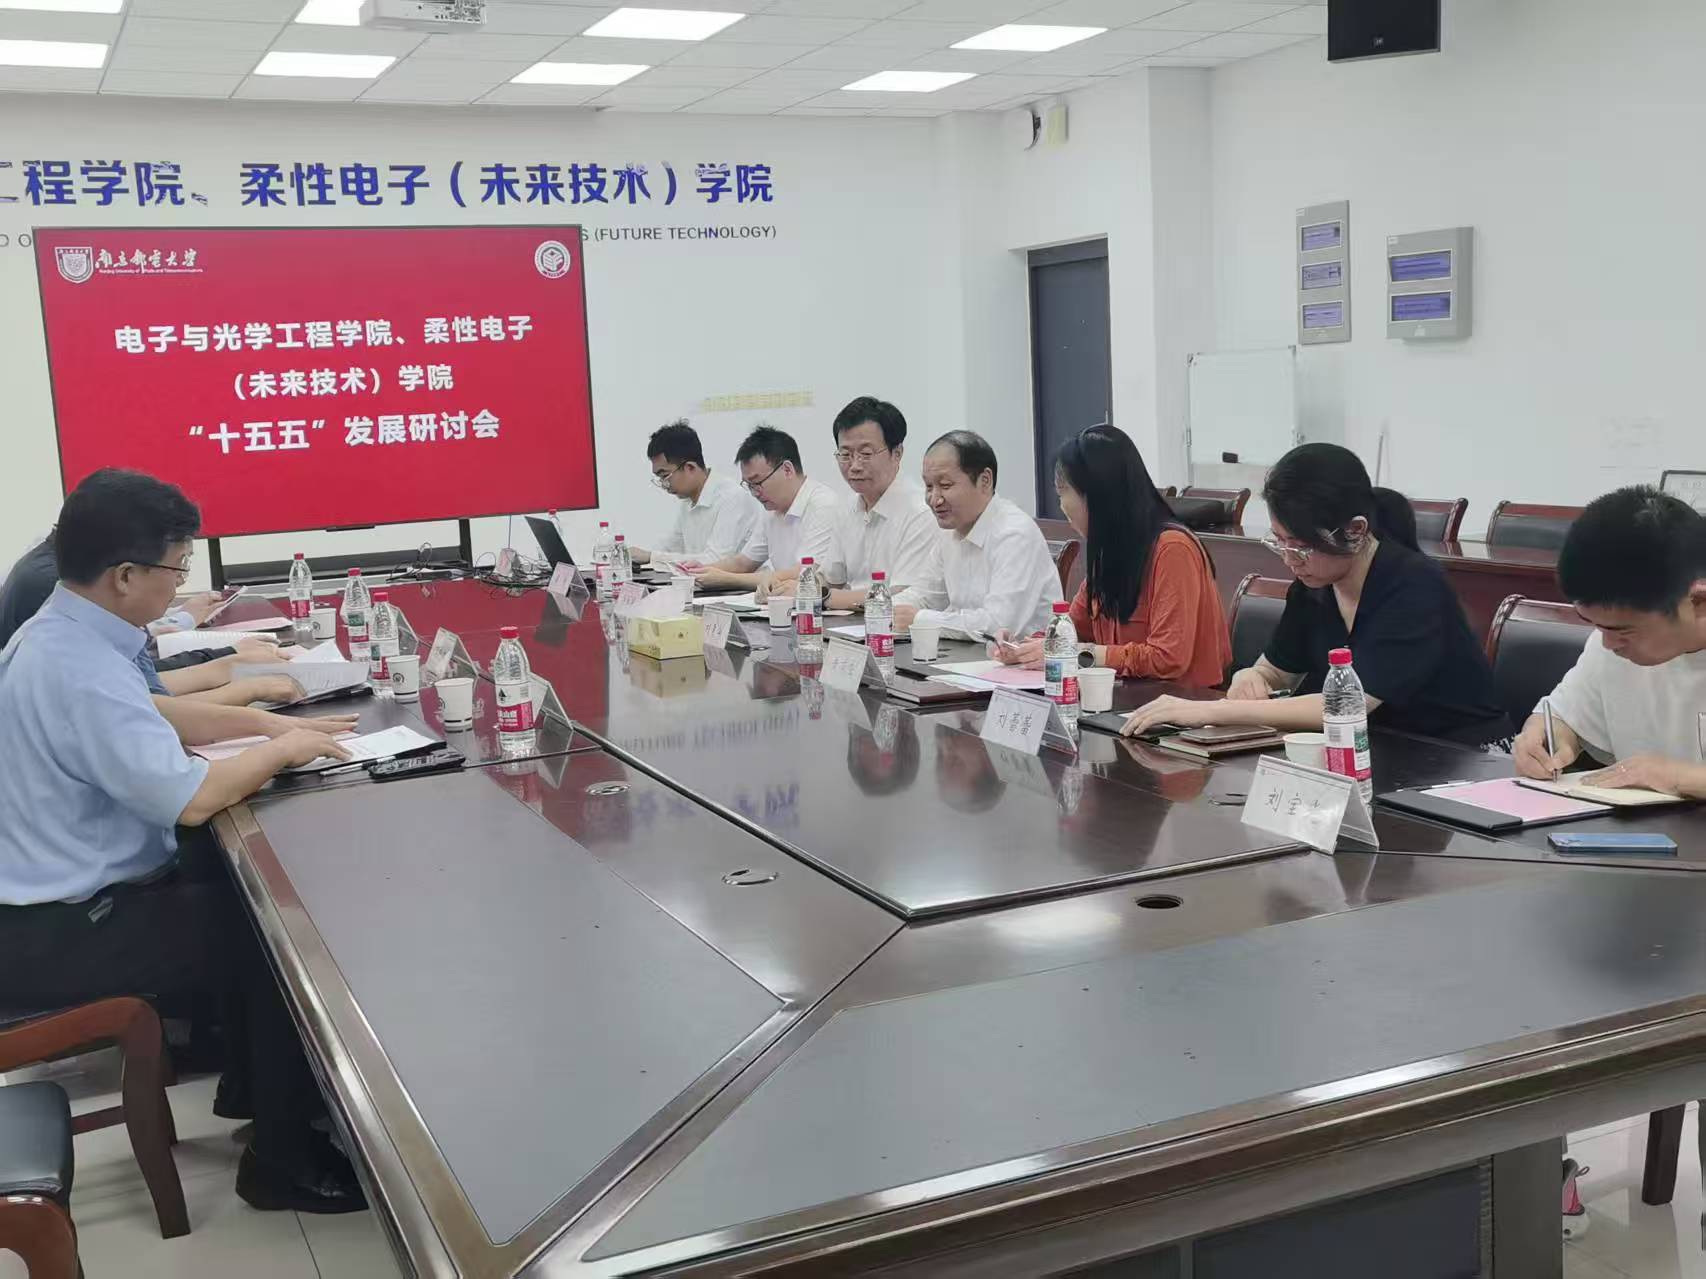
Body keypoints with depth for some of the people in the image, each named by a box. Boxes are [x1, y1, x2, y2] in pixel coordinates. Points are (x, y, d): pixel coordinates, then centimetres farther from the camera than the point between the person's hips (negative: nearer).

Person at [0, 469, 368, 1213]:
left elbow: (154, 719, 19)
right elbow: (191, 799, -29)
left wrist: (272, 723, 9)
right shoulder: (79, 669, -28)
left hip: (65, 891, 10)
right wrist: (280, 752, -12)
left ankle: (253, 1083, 27)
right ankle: (283, 1160, 8)